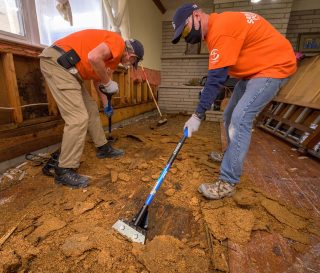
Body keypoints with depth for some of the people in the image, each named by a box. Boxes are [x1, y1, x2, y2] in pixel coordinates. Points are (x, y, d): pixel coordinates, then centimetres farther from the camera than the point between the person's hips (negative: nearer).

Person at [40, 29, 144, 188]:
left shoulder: (113, 53, 21)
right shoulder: (118, 42, -7)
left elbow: (98, 80, 27)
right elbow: (93, 57, -27)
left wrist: (106, 105, 33)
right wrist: (108, 82, -11)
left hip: (68, 68, 10)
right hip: (57, 62, -10)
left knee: (91, 109, 13)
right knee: (78, 118, -15)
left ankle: (103, 148, 27)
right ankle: (64, 170, -5)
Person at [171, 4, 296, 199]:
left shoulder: (221, 28, -23)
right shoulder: (216, 27, 8)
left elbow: (216, 79, -29)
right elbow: (218, 75, 7)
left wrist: (198, 115, -27)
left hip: (275, 66, -10)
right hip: (253, 70, 10)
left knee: (240, 119, -21)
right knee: (230, 117, 10)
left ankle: (228, 183, -14)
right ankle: (233, 156, 29)